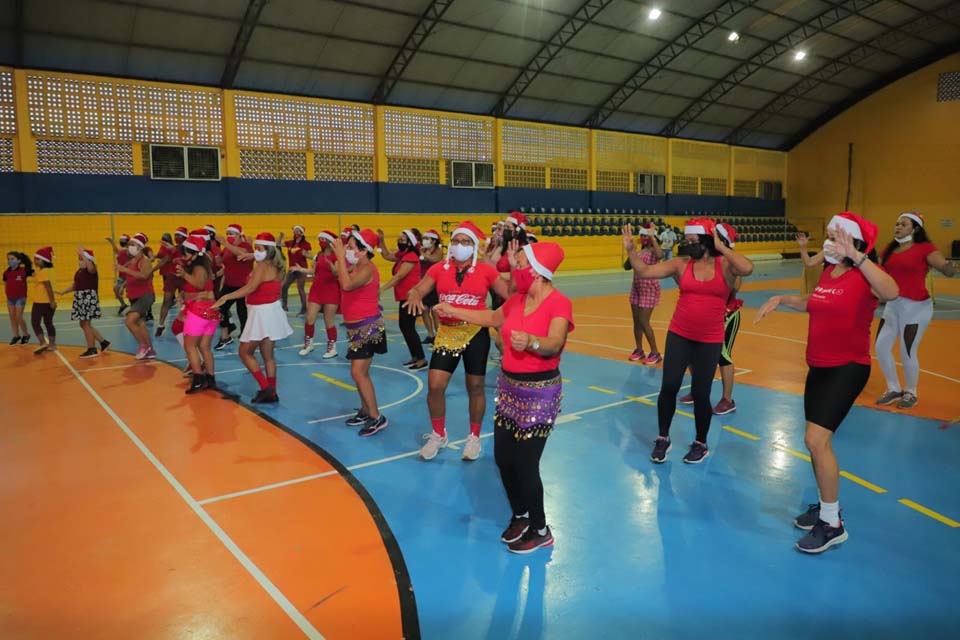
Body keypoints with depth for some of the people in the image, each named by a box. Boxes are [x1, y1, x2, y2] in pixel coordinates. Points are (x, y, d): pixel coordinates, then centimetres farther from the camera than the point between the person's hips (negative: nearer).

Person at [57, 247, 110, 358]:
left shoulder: (92, 269, -10)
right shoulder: (79, 270, 15)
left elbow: (90, 267, -37)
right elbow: (75, 285, 23)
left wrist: (82, 254, -34)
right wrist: (63, 292, 17)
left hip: (89, 297, -9)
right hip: (80, 298, 9)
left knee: (86, 324, -7)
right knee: (84, 324, 13)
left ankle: (92, 349, 1)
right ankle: (103, 343, 21)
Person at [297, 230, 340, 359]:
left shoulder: (336, 255, -9)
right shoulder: (319, 255, 10)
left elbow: (337, 273, -21)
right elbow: (315, 272, 16)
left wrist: (330, 264, -39)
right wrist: (301, 269, 6)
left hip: (331, 291, -6)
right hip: (316, 289, 6)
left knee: (329, 321, -2)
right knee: (310, 319, 2)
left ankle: (332, 348, 11)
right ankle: (308, 344, 19)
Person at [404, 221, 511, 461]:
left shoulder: (486, 270, -3)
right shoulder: (439, 268, 3)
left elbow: (511, 296, 0)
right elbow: (417, 290, -1)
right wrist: (414, 295, -22)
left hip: (475, 333, -1)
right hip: (447, 333, 2)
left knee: (475, 387, 10)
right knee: (435, 385, -3)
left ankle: (474, 437, 31)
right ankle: (438, 434, 22)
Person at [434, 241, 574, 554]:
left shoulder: (559, 303, -19)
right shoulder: (517, 300, 4)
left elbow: (554, 344, -34)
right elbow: (493, 318, 24)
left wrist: (530, 341, -55)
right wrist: (454, 311, 27)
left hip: (539, 392, -7)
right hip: (508, 387, 8)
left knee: (525, 464, -3)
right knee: (503, 459, 12)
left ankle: (541, 531, 20)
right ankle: (520, 515, 36)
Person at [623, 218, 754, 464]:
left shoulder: (725, 265, -5)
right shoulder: (681, 265, 0)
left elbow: (747, 269, -26)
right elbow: (645, 271, -1)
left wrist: (722, 248, -23)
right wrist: (631, 250, -14)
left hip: (710, 340, -2)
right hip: (679, 335, 2)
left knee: (700, 393, 5)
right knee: (669, 387, 0)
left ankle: (701, 444, 29)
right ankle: (663, 438, 22)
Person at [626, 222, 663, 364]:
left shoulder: (654, 250, -11)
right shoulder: (640, 251, 11)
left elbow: (660, 255, -37)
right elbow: (626, 266, 12)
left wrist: (652, 237, -29)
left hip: (649, 289, -8)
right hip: (636, 288, 8)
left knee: (644, 322, -8)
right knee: (636, 320, 10)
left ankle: (655, 353, 3)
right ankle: (639, 350, 22)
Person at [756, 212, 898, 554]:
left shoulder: (863, 278, -17)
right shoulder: (827, 272, 7)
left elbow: (891, 292, -40)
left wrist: (856, 257, -45)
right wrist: (781, 299, 11)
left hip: (848, 368, -8)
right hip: (818, 367, 8)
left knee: (816, 439, -15)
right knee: (817, 441, 15)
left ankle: (832, 524, 0)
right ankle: (826, 505, 34)